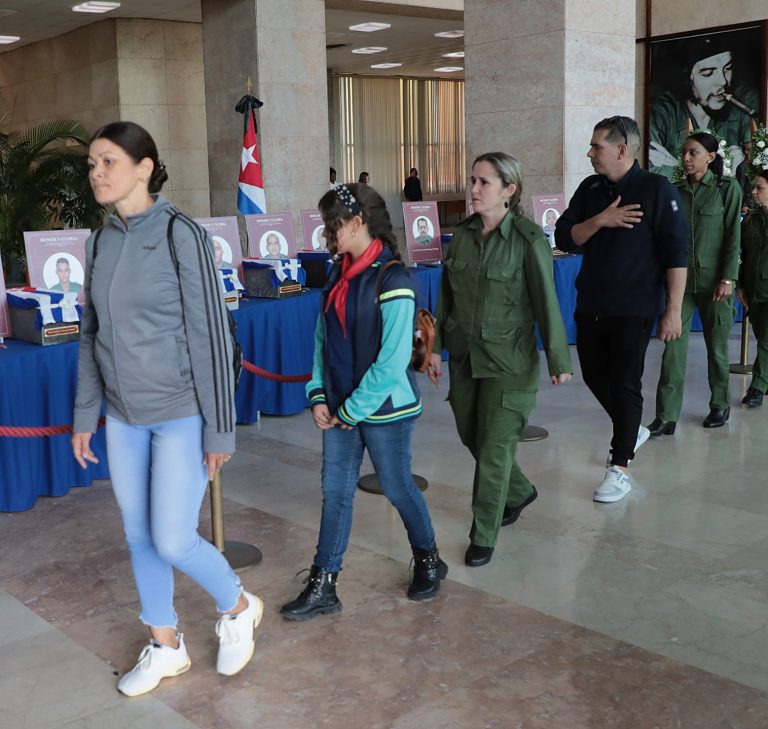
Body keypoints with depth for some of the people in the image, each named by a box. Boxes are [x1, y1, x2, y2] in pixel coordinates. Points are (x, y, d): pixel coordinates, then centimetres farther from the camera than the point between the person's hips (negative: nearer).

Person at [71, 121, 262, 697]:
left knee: (173, 541, -4)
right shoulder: (100, 243, 5)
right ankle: (165, 647, 32)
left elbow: (212, 335, -14)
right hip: (124, 418, 6)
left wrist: (219, 429, -14)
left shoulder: (182, 235, -14)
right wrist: (85, 416, 13)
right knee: (139, 537, 13)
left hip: (181, 415, -6)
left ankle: (238, 608, 25)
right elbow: (93, 336, 12)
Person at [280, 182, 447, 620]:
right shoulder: (341, 273, 5)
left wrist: (353, 409, -15)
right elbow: (324, 337, 10)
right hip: (340, 407, 7)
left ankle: (429, 561, 35)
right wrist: (319, 394, 0)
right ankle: (323, 587, 17)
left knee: (397, 486, 10)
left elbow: (392, 361, -21)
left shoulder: (391, 280, -18)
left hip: (385, 407, -7)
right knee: (335, 491, 9)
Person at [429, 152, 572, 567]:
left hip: (509, 361, -6)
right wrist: (436, 346, 8)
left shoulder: (529, 241, -14)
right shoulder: (463, 234, 3)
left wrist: (559, 361, -7)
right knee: (471, 437, 17)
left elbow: (546, 303, -11)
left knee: (495, 448, -1)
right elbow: (446, 295, 9)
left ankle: (483, 537, 14)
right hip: (464, 356, 6)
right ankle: (519, 492, 44)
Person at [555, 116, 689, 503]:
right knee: (595, 376, 15)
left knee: (625, 383, 0)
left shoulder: (657, 189, -10)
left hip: (634, 309, -6)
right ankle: (631, 431, 40)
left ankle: (620, 468, 11)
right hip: (591, 305, 6)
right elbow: (564, 238, 2)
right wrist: (600, 220, -16)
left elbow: (676, 254, -12)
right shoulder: (590, 189, 7)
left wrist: (673, 310, -16)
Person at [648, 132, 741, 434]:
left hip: (713, 280, -2)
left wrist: (727, 278, -12)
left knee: (717, 345, 9)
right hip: (681, 279, 2)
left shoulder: (727, 188, -2)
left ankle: (720, 404, 28)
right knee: (673, 346, -4)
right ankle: (667, 416, -3)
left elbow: (733, 236, -6)